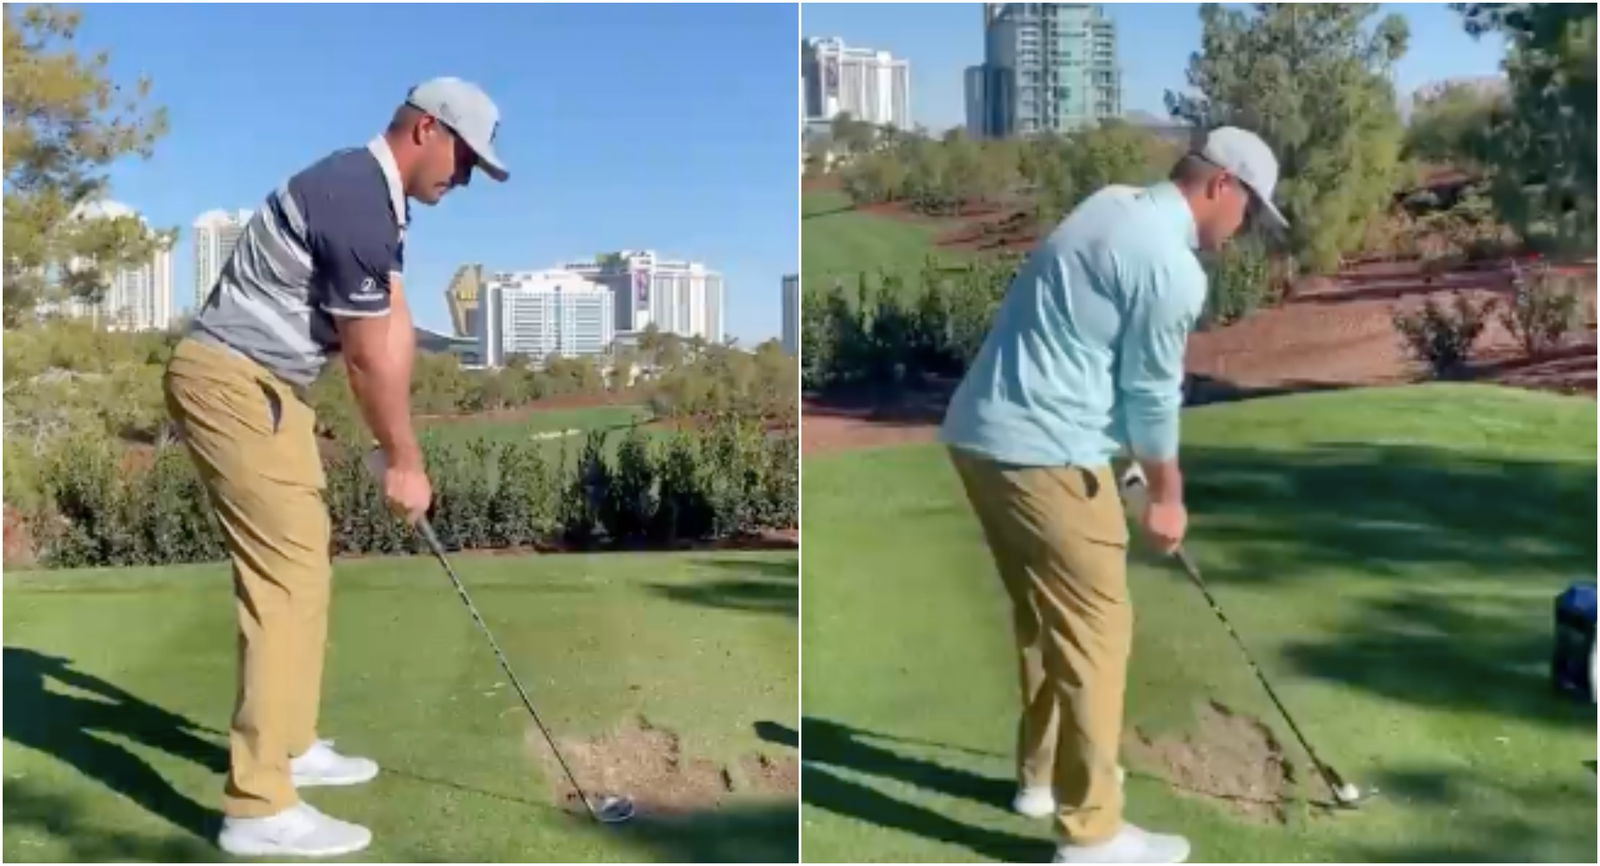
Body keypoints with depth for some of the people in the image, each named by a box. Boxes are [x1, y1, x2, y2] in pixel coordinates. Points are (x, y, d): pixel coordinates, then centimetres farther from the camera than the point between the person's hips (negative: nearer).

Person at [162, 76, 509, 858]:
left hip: (258, 384, 11)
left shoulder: (374, 194, 12)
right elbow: (369, 356, -16)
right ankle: (258, 807, -10)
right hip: (232, 384, -11)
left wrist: (397, 452, 6)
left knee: (302, 562, 17)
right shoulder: (355, 205, -21)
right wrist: (404, 462, -4)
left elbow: (393, 332, 9)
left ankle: (289, 746, 29)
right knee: (285, 577, -12)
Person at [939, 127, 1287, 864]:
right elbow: (1152, 395, -6)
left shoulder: (1113, 206, 15)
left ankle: (1043, 773, 37)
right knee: (1095, 631, 0)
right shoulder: (1173, 269, -13)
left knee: (1046, 615, 22)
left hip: (981, 433, 10)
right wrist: (1167, 496, 9)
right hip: (1043, 454, -10)